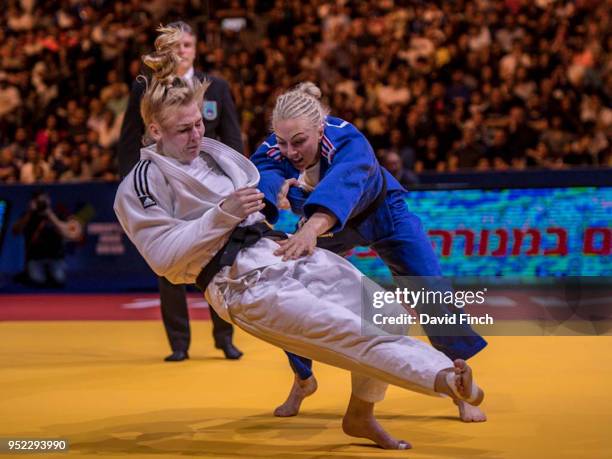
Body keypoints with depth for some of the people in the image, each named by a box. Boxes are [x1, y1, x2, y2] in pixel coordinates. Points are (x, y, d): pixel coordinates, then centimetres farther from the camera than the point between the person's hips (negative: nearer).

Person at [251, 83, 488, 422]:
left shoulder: (348, 142, -41)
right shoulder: (275, 149, -28)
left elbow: (341, 183, -61)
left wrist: (312, 228, -81)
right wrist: (276, 186, -72)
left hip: (382, 215, -3)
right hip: (327, 225, 3)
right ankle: (303, 381, 18)